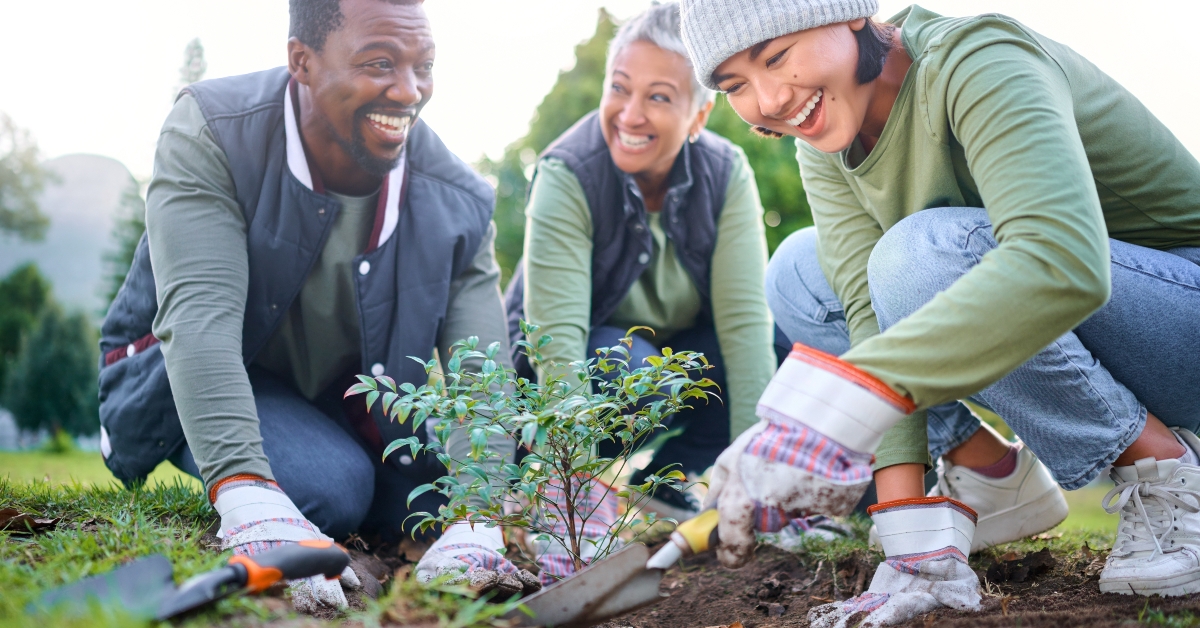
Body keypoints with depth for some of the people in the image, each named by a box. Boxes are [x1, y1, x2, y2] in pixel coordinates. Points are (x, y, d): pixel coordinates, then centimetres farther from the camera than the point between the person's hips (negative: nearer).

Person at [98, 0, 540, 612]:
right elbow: (198, 316, -38)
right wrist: (247, 495, -54)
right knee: (332, 489, -30)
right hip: (192, 384, -4)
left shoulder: (456, 203, -17)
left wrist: (475, 523, -44)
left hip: (356, 411, 4)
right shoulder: (210, 137, -26)